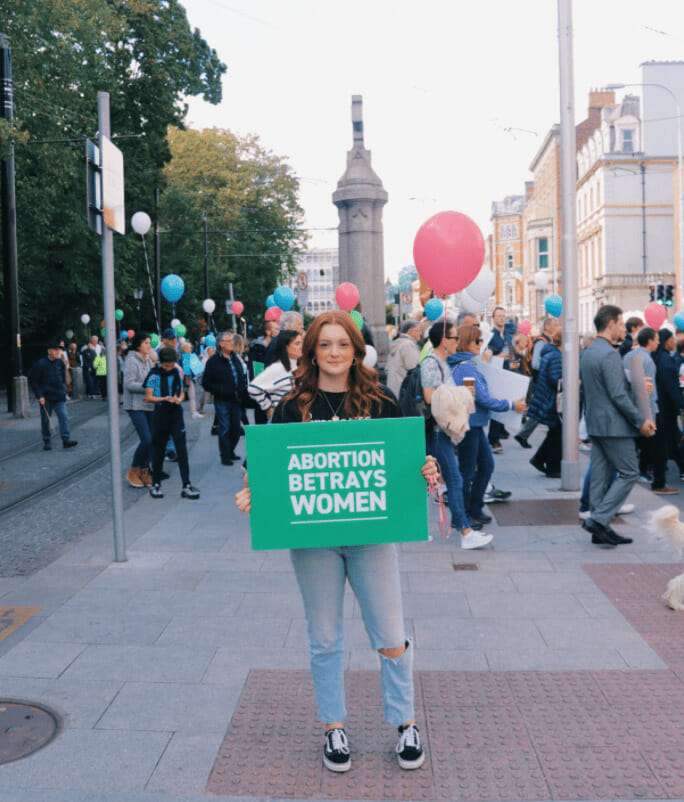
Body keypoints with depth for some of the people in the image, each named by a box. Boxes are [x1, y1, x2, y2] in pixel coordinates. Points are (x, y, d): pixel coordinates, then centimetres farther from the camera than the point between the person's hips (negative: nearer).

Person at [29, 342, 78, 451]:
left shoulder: (60, 363, 4)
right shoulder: (41, 364, -10)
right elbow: (32, 381, -7)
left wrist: (63, 391, 10)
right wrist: (39, 396, -11)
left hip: (59, 397, 3)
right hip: (45, 398, -3)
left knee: (64, 417, -9)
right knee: (45, 420, 7)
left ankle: (66, 440, -10)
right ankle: (47, 442, 18)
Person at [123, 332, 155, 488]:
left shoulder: (148, 359, 11)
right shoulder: (131, 360, -11)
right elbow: (129, 384, -17)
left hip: (150, 404, 7)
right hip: (136, 406, -7)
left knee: (152, 439, 5)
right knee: (146, 439, -13)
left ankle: (144, 471, 18)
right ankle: (133, 471, 6)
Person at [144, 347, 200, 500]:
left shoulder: (177, 372, 4)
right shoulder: (154, 374, -6)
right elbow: (148, 397, -7)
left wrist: (179, 399, -10)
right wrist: (164, 399, -22)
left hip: (176, 414, 2)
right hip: (160, 414, -2)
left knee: (182, 450, -3)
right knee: (158, 450, 8)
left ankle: (186, 486, -2)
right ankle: (156, 484, 22)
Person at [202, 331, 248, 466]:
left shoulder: (235, 359, 12)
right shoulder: (214, 361, -7)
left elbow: (242, 377, 20)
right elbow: (206, 383, -6)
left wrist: (243, 391, 5)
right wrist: (219, 391, -15)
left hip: (236, 400, 6)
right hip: (222, 401, -6)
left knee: (236, 428, 10)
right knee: (225, 428, -3)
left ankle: (230, 451, 28)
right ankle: (225, 456, 7)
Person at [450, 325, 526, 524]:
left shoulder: (459, 364, 9)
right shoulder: (466, 367, -21)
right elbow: (483, 399, -21)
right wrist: (511, 405, -11)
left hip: (474, 425, 10)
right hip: (468, 425, -10)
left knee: (486, 464, 16)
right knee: (467, 471, 2)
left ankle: (475, 509, 26)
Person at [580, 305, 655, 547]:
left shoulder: (587, 353, 12)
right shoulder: (609, 354, -17)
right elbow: (618, 396, -21)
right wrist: (641, 421, -13)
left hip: (595, 424, 9)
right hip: (614, 424, -9)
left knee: (600, 476, 10)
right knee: (629, 473, 0)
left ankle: (600, 529, 14)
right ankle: (598, 519, -6)